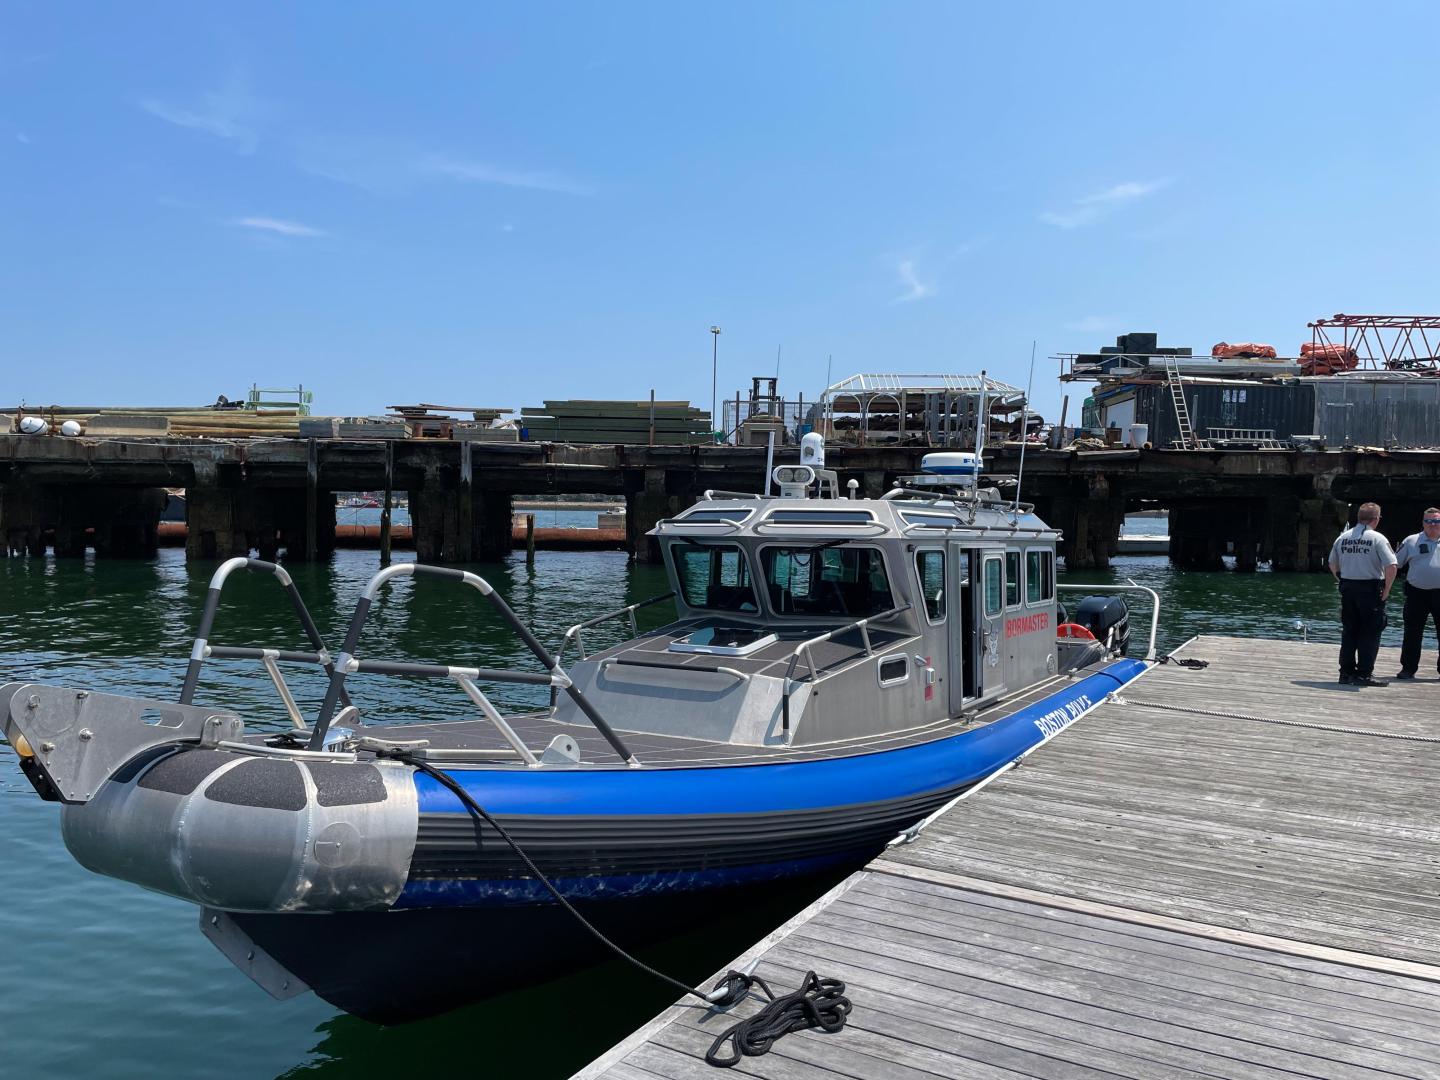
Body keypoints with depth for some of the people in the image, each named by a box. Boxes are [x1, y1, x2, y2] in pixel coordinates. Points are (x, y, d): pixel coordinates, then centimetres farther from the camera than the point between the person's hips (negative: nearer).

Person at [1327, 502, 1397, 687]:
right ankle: (1364, 674, 2)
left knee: (1349, 631, 12)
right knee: (1370, 633, 3)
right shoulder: (1377, 539, -10)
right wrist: (1386, 590, -7)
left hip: (1347, 588, 5)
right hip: (1371, 589, -5)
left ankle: (1346, 672, 15)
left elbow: (1332, 565, 15)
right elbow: (1391, 566, -17)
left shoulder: (1342, 537, 6)